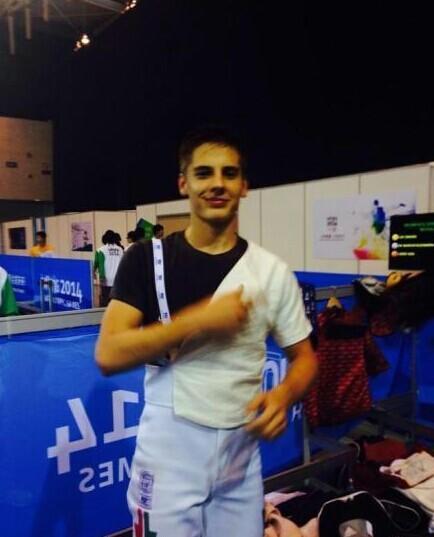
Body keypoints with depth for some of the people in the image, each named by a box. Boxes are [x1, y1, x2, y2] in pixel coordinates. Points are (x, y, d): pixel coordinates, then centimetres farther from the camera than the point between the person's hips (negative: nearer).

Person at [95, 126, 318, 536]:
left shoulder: (272, 271, -2)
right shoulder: (147, 258, -7)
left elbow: (303, 357, 6)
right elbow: (108, 355, -14)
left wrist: (284, 393, -16)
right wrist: (199, 320, -22)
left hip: (242, 452, 3)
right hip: (167, 454, -2)